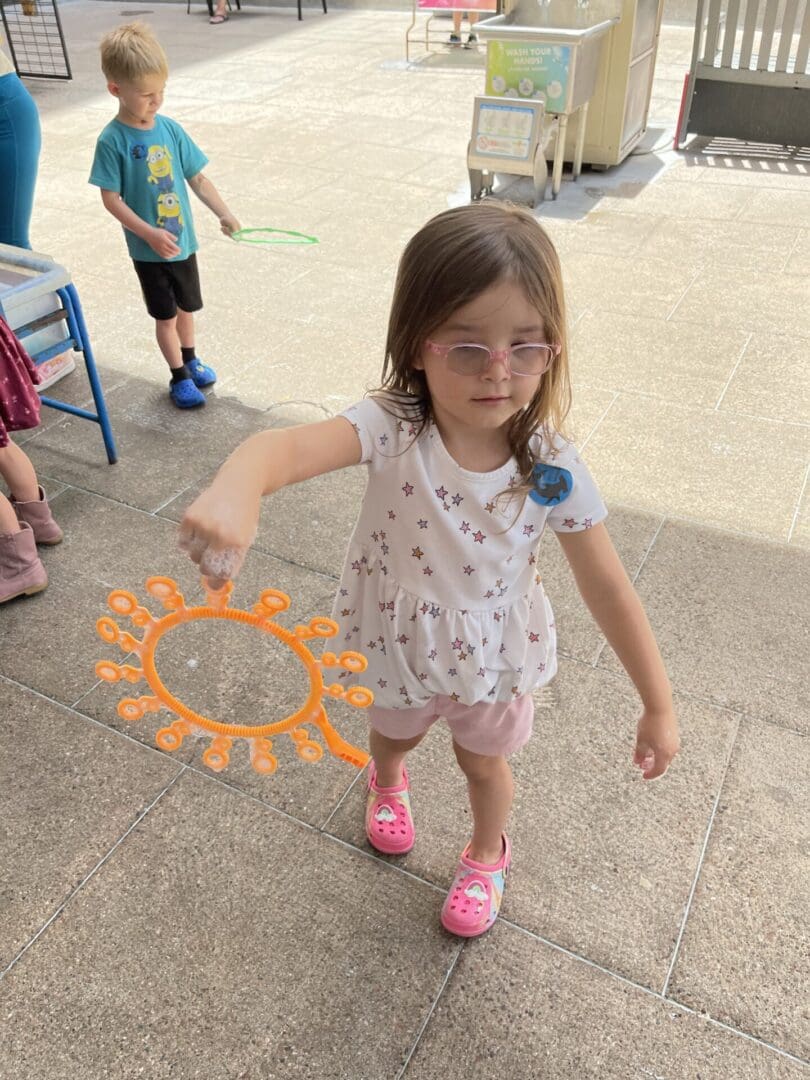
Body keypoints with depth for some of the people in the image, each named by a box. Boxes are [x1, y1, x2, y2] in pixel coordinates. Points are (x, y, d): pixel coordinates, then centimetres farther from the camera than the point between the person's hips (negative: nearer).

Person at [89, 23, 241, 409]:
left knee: (186, 306, 20)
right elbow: (111, 199, -16)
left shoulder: (171, 129, -3)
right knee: (165, 315, 7)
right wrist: (150, 234, -23)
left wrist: (224, 214, -5)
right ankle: (179, 377, 23)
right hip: (148, 250, -4)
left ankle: (190, 357, 42)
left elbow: (197, 178, 4)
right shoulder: (112, 141, -16)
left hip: (183, 240, 4)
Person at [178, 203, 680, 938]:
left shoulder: (552, 466, -26)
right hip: (402, 643, 1)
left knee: (484, 764, 27)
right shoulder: (393, 430, -31)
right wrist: (233, 491, -76)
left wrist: (659, 706, -12)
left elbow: (608, 589, -17)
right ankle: (388, 783, 71)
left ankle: (487, 855, 61)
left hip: (495, 654, 0)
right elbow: (290, 446, -51)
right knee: (394, 734, 32)